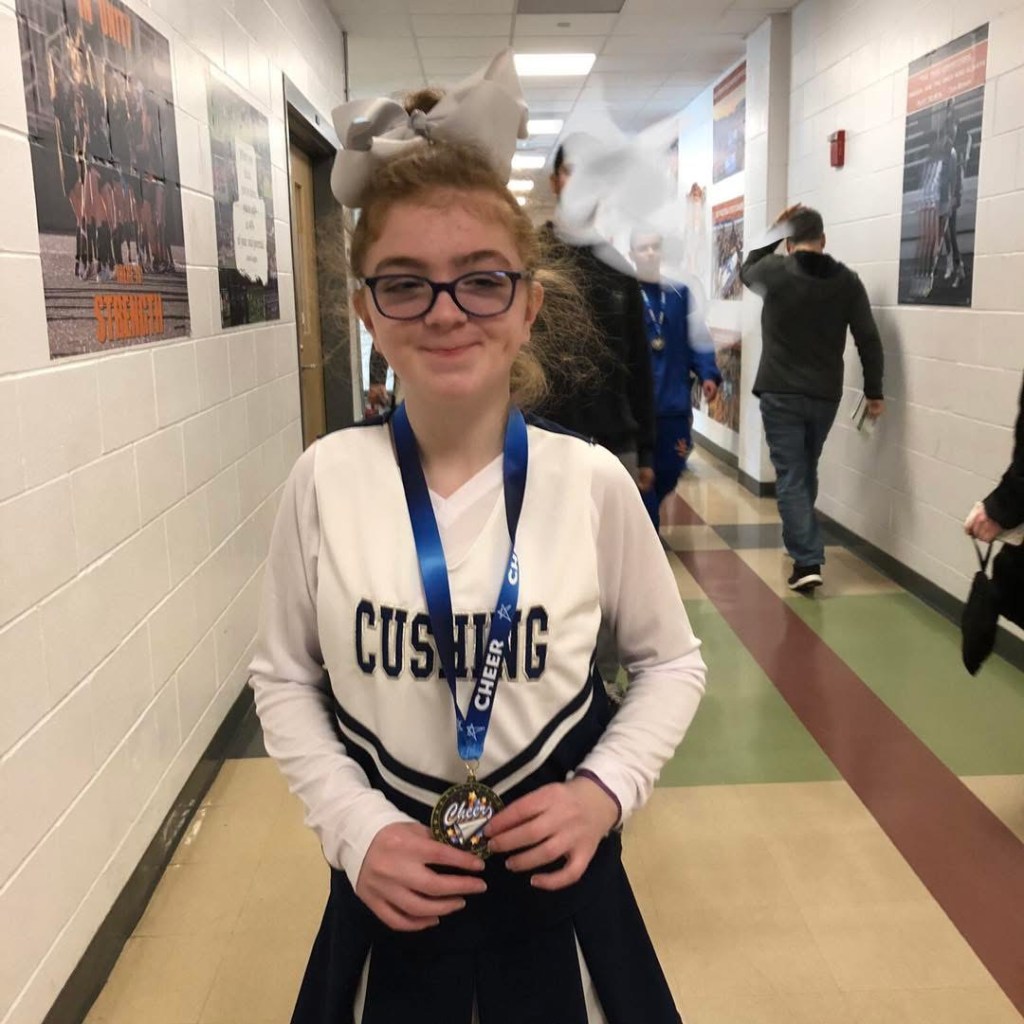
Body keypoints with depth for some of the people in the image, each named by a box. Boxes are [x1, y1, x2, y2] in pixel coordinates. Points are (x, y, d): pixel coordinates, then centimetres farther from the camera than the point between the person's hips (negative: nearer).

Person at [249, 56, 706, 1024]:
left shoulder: (592, 482, -14)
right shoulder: (326, 479, -12)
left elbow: (671, 662, 0)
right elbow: (283, 679, -1)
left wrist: (605, 788, -13)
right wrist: (355, 827, -11)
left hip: (556, 867, 0)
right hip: (391, 880, 1)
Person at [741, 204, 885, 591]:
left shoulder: (774, 270, -6)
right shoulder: (846, 279, 2)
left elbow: (746, 270, 19)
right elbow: (869, 339, 1)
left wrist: (773, 231, 17)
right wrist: (874, 391, 9)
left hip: (780, 393, -3)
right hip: (826, 395, 4)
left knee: (791, 476, -1)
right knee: (807, 472, 21)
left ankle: (807, 561, -9)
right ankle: (801, 543, 35)